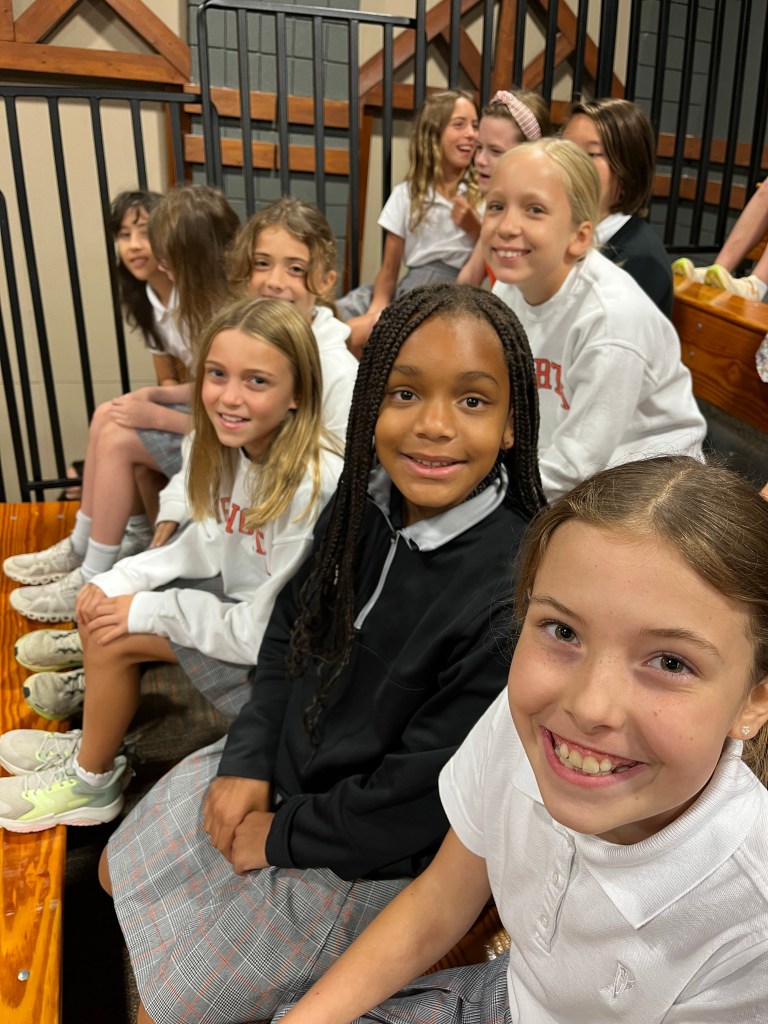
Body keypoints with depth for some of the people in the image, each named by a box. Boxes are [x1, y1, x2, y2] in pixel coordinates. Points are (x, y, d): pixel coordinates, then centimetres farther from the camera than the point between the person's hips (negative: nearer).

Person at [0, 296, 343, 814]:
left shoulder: (314, 488, -32)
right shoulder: (236, 448, -6)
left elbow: (266, 632, -26)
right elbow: (208, 545, 8)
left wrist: (147, 611, -17)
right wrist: (120, 581, -4)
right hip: (240, 603, 8)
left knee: (117, 639, -11)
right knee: (102, 604, 3)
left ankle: (92, 785, 17)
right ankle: (95, 743, 28)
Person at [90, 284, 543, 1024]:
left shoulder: (515, 597, -34)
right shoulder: (369, 499, -13)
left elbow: (424, 794, -27)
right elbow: (291, 623, 2)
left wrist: (283, 837, -14)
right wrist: (248, 759, -6)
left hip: (361, 857, -5)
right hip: (277, 764, 6)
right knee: (120, 873, 22)